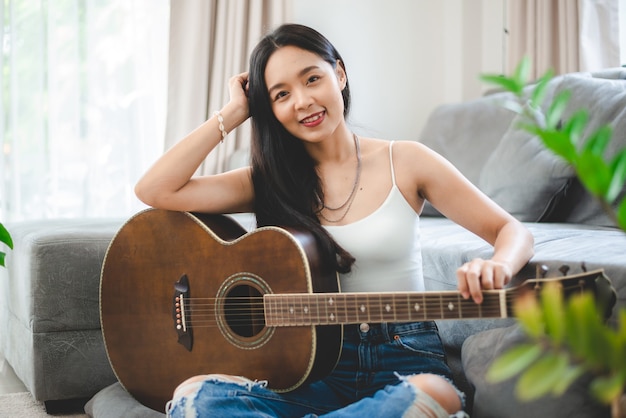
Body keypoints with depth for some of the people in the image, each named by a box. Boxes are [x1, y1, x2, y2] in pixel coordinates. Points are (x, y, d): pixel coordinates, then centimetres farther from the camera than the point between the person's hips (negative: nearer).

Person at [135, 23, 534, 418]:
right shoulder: (270, 181, 6)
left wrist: (496, 267, -23)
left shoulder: (404, 162, 2)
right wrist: (233, 113, -1)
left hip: (403, 357, 0)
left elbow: (512, 231, 1)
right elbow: (154, 190, -5)